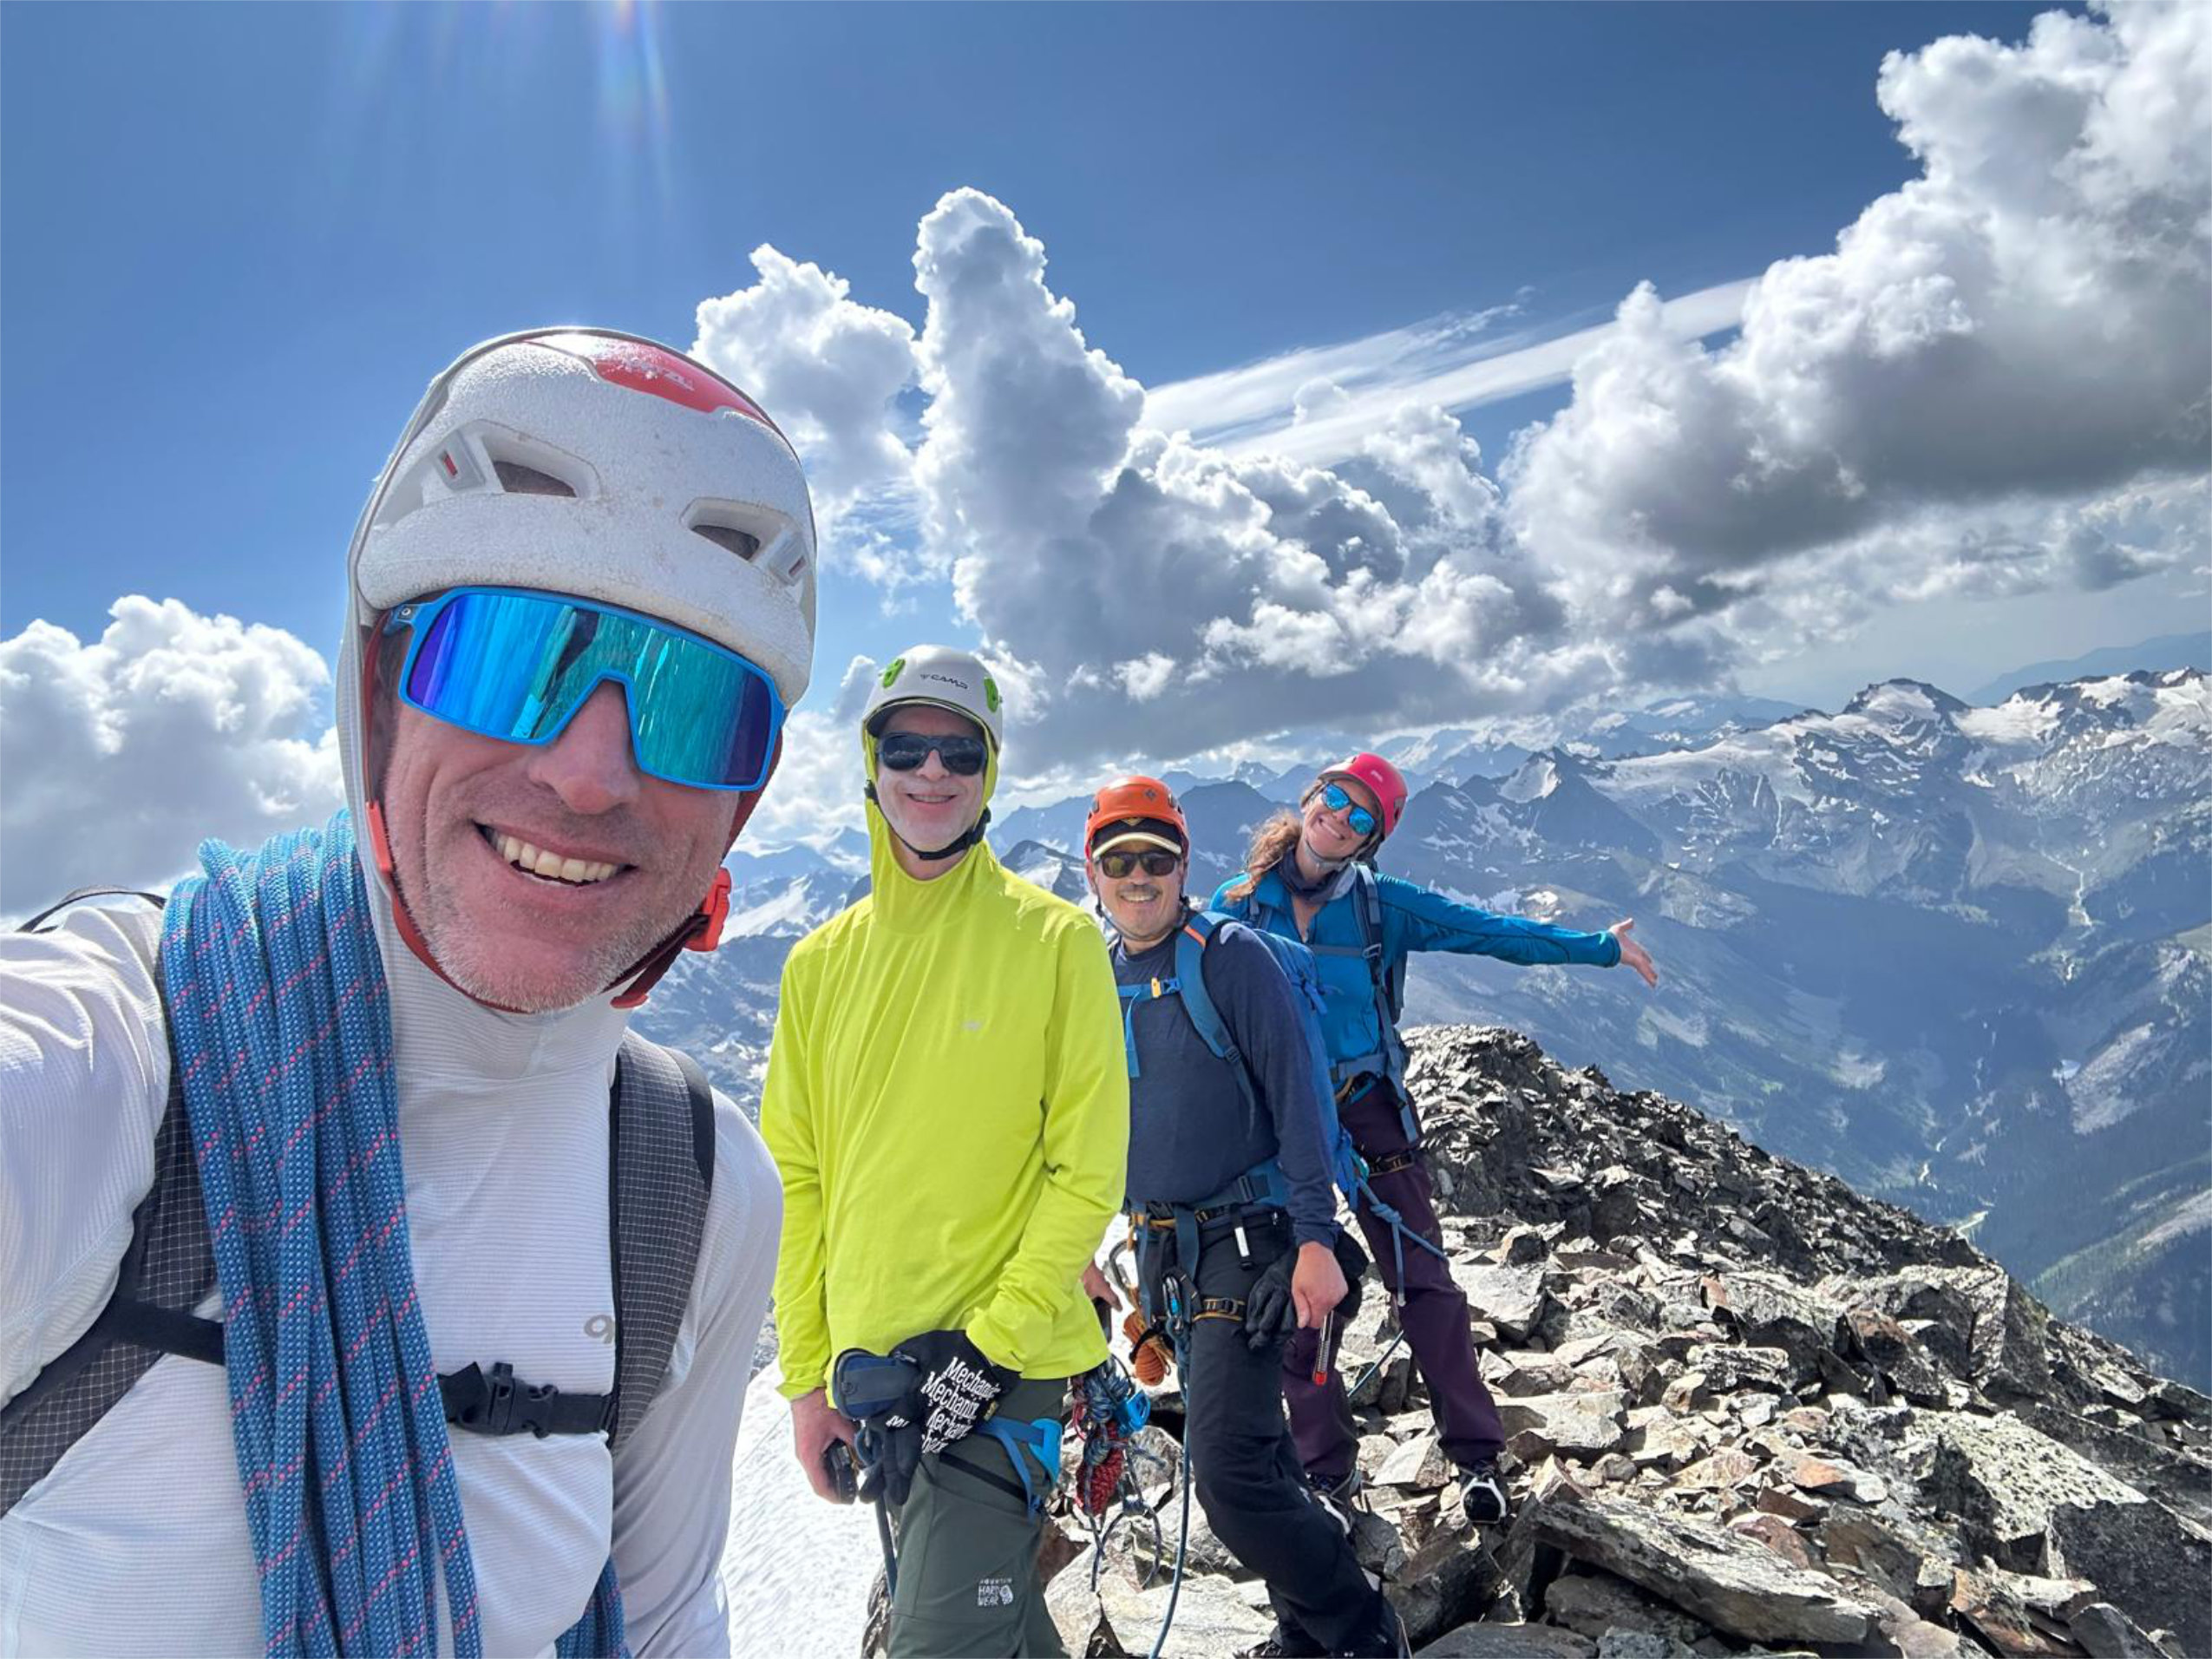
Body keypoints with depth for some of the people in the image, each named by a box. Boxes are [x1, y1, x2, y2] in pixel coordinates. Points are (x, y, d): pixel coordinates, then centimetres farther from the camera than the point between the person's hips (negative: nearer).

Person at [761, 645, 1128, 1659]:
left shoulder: (1056, 940, -8)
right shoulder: (822, 961, 4)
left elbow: (1088, 1168, -9)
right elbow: (796, 1178, 7)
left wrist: (995, 1340, -15)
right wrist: (807, 1373, 5)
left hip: (1004, 1365, -5)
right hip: (868, 1365, 5)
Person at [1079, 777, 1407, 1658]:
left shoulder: (1231, 957, -11)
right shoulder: (1097, 982, 7)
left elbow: (1295, 1099, -14)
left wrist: (1315, 1238, -18)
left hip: (1246, 1243, -6)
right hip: (1165, 1248, 7)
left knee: (1227, 1471, -12)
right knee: (1251, 1449, 17)